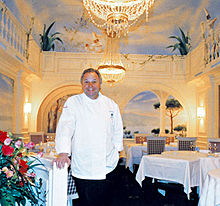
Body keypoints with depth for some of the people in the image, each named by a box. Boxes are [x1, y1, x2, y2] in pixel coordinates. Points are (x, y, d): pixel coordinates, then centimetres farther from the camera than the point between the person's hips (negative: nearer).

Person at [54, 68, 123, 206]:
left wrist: (116, 151, 14)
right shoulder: (73, 102, -2)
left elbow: (117, 130, 16)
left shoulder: (111, 104, 7)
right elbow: (65, 127, -13)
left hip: (108, 167, 3)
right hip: (84, 168, -3)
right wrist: (63, 152, -25)